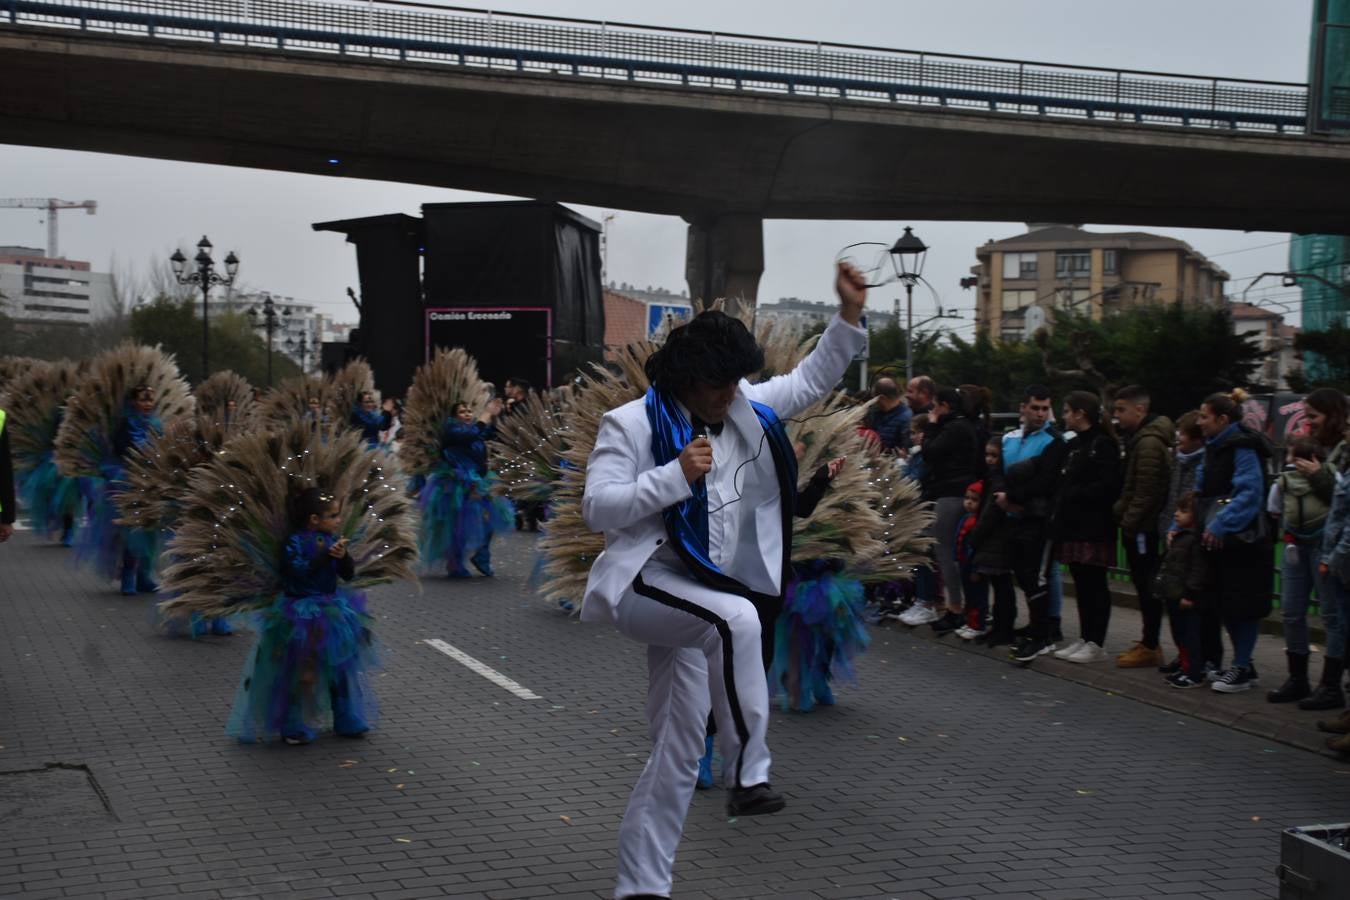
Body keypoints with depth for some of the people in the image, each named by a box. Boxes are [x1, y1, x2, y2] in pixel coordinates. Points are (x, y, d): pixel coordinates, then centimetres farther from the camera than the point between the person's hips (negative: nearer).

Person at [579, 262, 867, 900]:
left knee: (679, 749, 8)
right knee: (737, 618, -37)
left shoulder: (744, 411, 6)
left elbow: (811, 380, 13)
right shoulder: (631, 424, -10)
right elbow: (596, 509, -15)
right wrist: (677, 476, -23)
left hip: (697, 598, 7)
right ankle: (748, 776, -26)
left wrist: (849, 314, 0)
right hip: (643, 587, -7)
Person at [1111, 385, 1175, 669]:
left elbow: (1146, 491, -20)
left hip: (1143, 527, -10)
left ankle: (1150, 647, 1)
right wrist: (1122, 512, 14)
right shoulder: (1139, 438, 16)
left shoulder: (1148, 443, -16)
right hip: (1141, 526, 10)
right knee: (1145, 586, 14)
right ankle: (1149, 642, 21)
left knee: (1147, 586, -4)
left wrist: (1128, 521, -16)